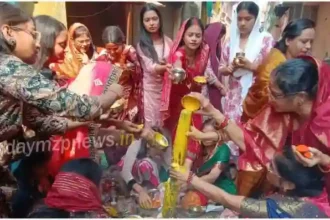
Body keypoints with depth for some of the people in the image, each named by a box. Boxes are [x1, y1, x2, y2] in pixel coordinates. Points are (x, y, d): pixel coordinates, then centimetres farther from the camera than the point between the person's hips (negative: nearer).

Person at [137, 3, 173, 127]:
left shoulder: (168, 41, 5)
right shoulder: (141, 45, -4)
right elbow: (150, 67, -16)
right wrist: (167, 66, -34)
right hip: (150, 88, -2)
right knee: (151, 124, 3)